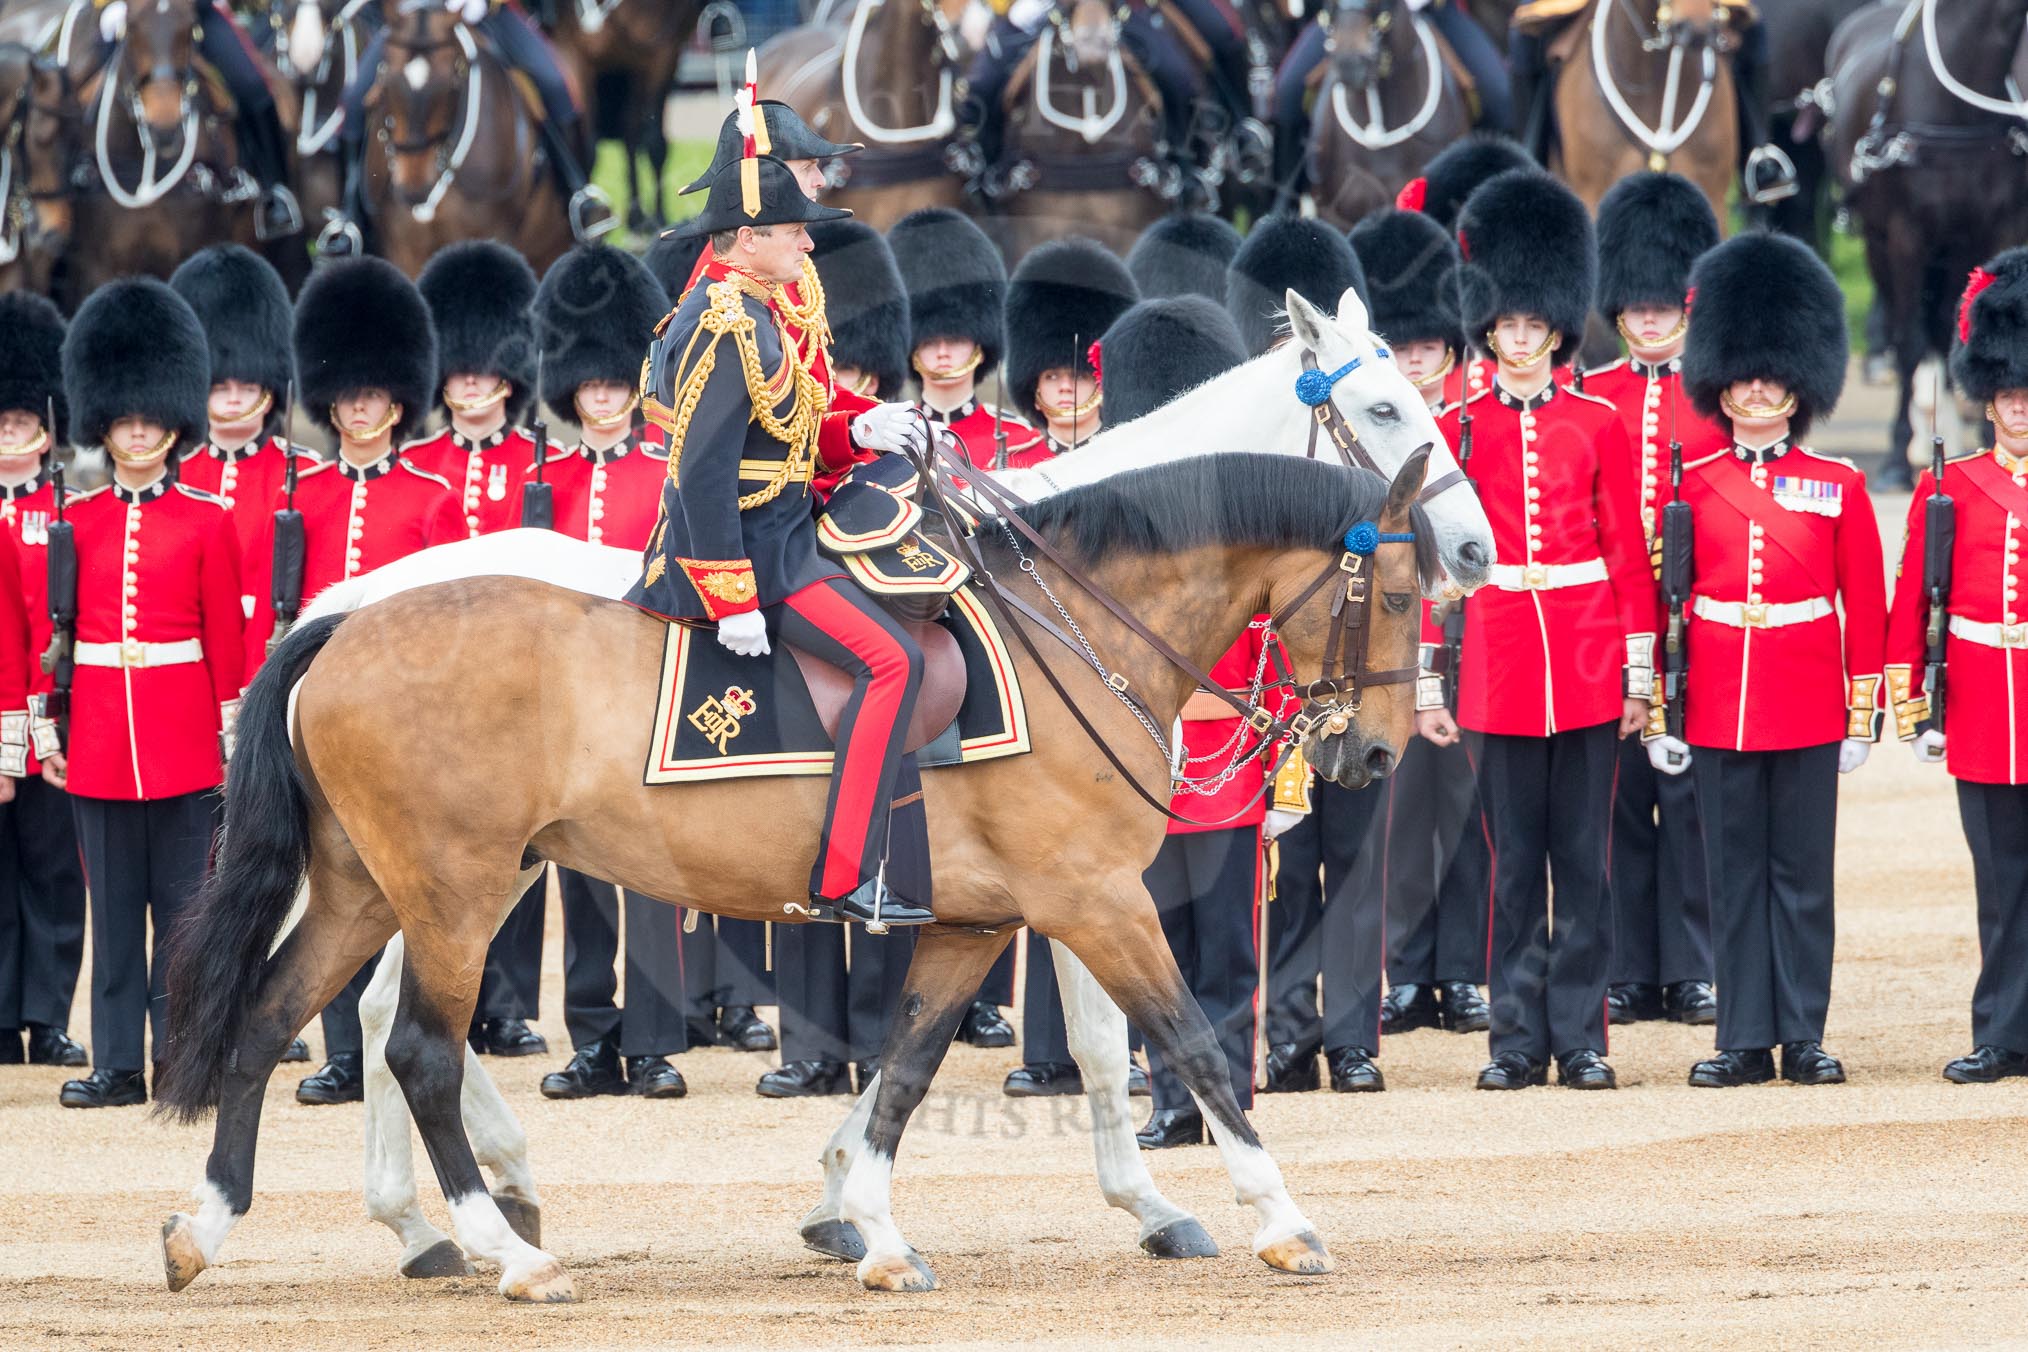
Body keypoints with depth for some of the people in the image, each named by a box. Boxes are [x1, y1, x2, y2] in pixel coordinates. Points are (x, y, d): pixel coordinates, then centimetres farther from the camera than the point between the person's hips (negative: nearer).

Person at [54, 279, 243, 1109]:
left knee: (184, 905, 0)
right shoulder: (77, 524, 6)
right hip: (98, 741, 2)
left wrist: (232, 738, -2)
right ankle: (117, 1064, 7)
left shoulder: (207, 524, 2)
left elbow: (227, 637, 2)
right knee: (113, 907, 4)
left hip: (183, 739, -2)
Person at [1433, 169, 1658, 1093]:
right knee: (1516, 861, 3)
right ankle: (1518, 1040, 8)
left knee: (1583, 859, 2)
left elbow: (1630, 558, 5)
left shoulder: (1598, 426, 4)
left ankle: (1581, 1040, 6)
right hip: (1499, 662, 0)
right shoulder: (1458, 430, 3)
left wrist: (1640, 675, 1)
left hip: (1588, 660, 0)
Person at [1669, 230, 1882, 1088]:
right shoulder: (1691, 486, 4)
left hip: (1807, 708, -1)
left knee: (1803, 871, 2)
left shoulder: (1838, 488, 3)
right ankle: (1745, 1040, 7)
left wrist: (1863, 712, 1)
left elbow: (1866, 605, 5)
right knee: (1733, 873, 4)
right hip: (1718, 707, 1)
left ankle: (1804, 1037, 7)